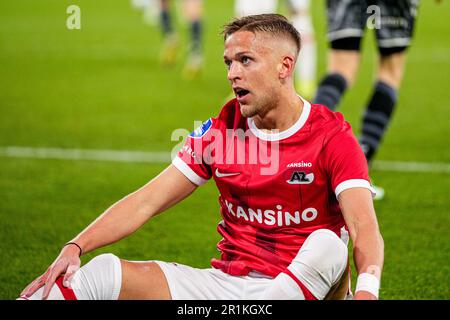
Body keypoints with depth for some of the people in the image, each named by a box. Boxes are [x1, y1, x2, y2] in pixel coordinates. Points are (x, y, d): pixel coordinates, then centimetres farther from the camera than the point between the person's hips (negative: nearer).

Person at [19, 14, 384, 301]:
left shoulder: (332, 137, -6)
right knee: (105, 271, -16)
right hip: (227, 281, 4)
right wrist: (74, 248, -11)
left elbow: (364, 226, -19)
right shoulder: (220, 131, 7)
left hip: (303, 284, -3)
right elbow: (147, 202, 5)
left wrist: (367, 290, -41)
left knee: (327, 245, -37)